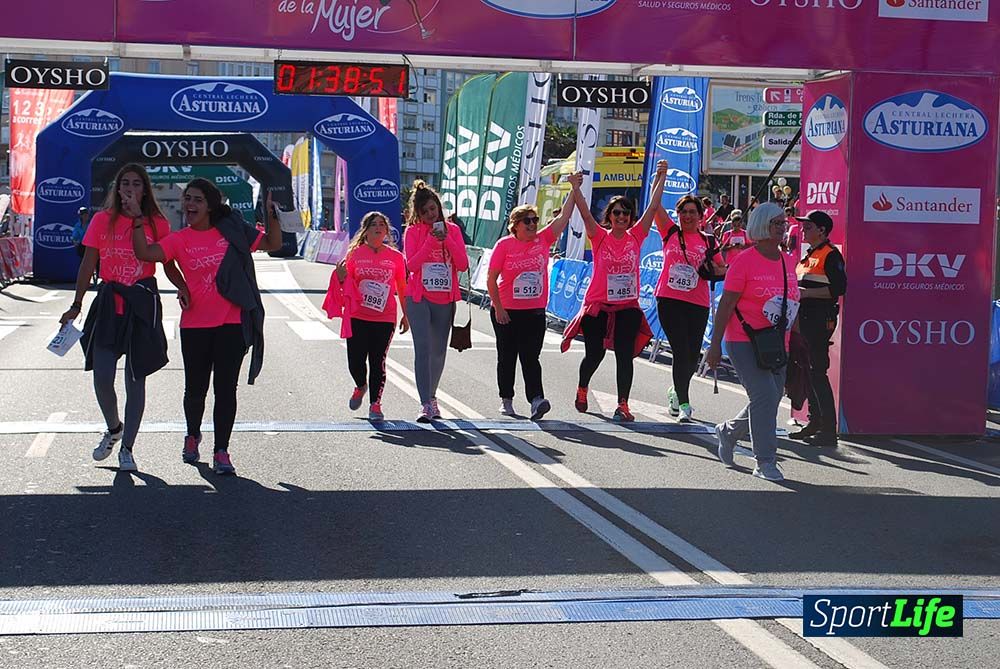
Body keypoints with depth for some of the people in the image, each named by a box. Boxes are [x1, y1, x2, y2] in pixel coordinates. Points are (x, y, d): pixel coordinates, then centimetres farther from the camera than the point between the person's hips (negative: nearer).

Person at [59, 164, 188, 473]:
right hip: (108, 302, 1)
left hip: (143, 303, -1)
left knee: (135, 379, 2)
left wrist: (183, 287, -14)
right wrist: (76, 305, 4)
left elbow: (168, 264, 7)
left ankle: (127, 449, 13)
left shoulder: (157, 224, 3)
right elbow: (88, 264, 7)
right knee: (102, 378, -3)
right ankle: (113, 429, 27)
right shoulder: (102, 220, 5)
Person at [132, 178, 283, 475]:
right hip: (195, 325, 0)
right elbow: (145, 253, -15)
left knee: (226, 388, 0)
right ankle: (192, 436, 37)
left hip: (231, 324, 0)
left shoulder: (231, 230, 4)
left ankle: (221, 452, 7)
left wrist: (271, 215, -4)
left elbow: (273, 244, 10)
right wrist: (137, 220, -21)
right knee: (196, 387, 10)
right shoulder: (179, 240, 1)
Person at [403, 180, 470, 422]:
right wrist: (432, 241, -18)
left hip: (445, 299, 3)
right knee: (423, 349, -14)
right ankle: (426, 405, -18)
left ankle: (431, 396, 30)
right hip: (419, 298, -3)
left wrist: (447, 239, -12)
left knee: (439, 351, 12)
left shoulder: (453, 230, 7)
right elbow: (411, 264, -12)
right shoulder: (413, 232, 0)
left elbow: (463, 265, -1)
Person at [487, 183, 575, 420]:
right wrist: (498, 308, -10)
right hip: (506, 312, -2)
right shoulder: (504, 245, -6)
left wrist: (574, 188, -7)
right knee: (507, 357, 10)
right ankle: (506, 400, 21)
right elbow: (491, 279, -5)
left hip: (535, 312, 2)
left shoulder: (543, 240, 3)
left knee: (531, 357, -5)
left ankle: (536, 400, -17)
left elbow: (563, 217, -1)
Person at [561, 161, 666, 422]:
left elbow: (653, 207, 2)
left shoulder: (636, 236, 3)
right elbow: (585, 213, -13)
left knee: (625, 356, -5)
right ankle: (582, 389, 34)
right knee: (594, 355, 6)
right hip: (598, 305, -1)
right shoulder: (600, 237, -1)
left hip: (628, 306, 1)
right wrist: (575, 187, -23)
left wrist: (661, 177, 0)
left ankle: (622, 405, 0)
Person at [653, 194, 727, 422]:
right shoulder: (671, 233, 4)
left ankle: (677, 391, 35)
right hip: (669, 300, -2)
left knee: (693, 355, 8)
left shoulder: (708, 241, 8)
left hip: (698, 304, 2)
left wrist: (714, 270, -7)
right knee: (681, 352, -7)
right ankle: (683, 403, 2)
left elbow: (723, 269, 15)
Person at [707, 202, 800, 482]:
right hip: (745, 343, -7)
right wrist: (715, 344, -12)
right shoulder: (744, 261, -10)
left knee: (769, 400, 10)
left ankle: (728, 431, 37)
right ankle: (765, 463, -7)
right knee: (765, 396, -15)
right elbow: (726, 305, -10)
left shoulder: (787, 261, 10)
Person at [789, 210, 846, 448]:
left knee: (818, 371, -12)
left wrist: (805, 292, -20)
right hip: (804, 318, 10)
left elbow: (838, 287, -20)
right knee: (807, 371, 12)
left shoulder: (831, 255, -10)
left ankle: (829, 430, -10)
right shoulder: (808, 255, 19)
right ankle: (815, 423, 20)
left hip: (821, 319, -10)